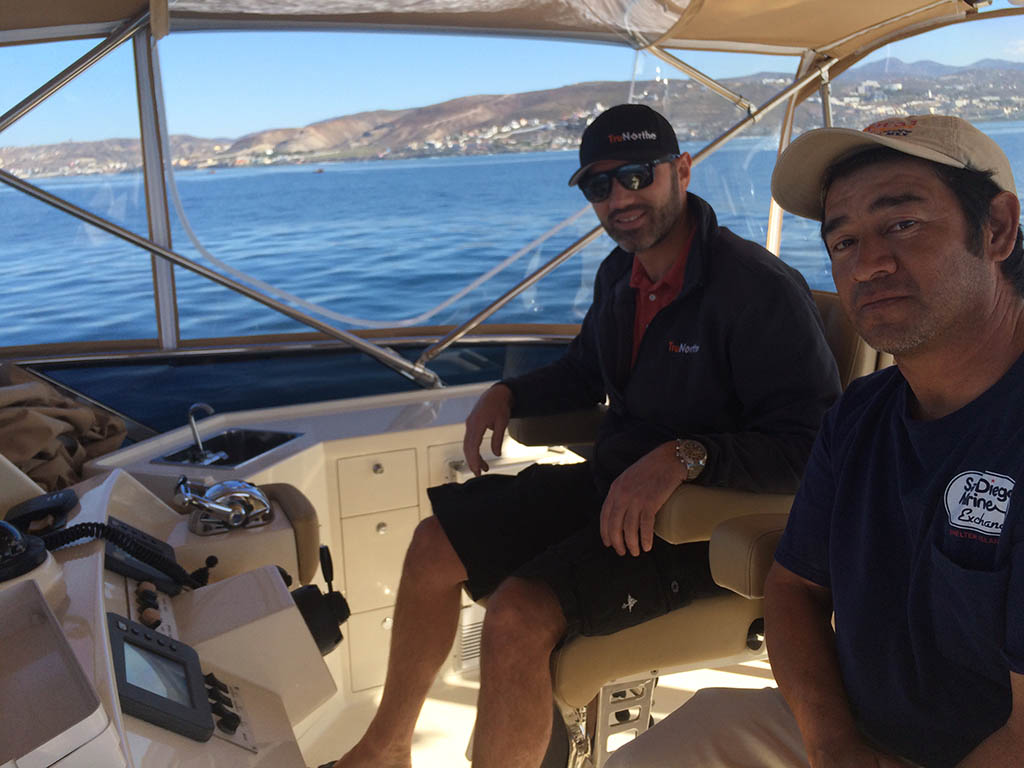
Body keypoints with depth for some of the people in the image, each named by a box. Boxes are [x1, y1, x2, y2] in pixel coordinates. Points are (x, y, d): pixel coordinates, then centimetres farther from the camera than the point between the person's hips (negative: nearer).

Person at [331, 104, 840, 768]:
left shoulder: (760, 288, -21)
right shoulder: (619, 275, 6)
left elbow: (812, 444, -24)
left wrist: (684, 456, -35)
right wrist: (506, 395, 6)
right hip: (609, 482, 9)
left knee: (518, 615, -28)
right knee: (435, 546, 5)